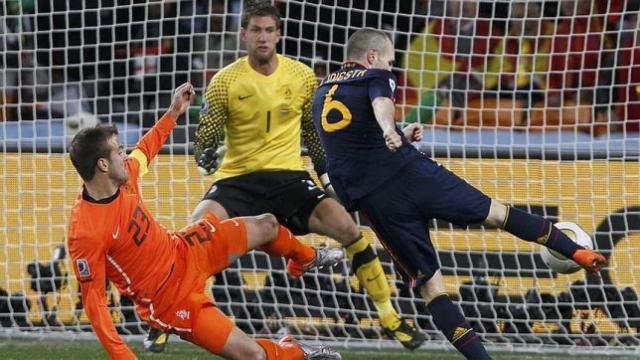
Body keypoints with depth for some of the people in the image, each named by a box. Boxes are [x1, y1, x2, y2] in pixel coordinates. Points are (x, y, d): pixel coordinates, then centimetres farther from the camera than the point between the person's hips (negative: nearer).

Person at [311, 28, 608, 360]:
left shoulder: (321, 95, 23)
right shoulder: (374, 77, 4)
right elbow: (380, 104, -21)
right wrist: (389, 129, -42)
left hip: (372, 201, 4)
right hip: (410, 171, -4)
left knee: (428, 283, 3)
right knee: (495, 211, 12)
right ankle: (578, 252, 16)